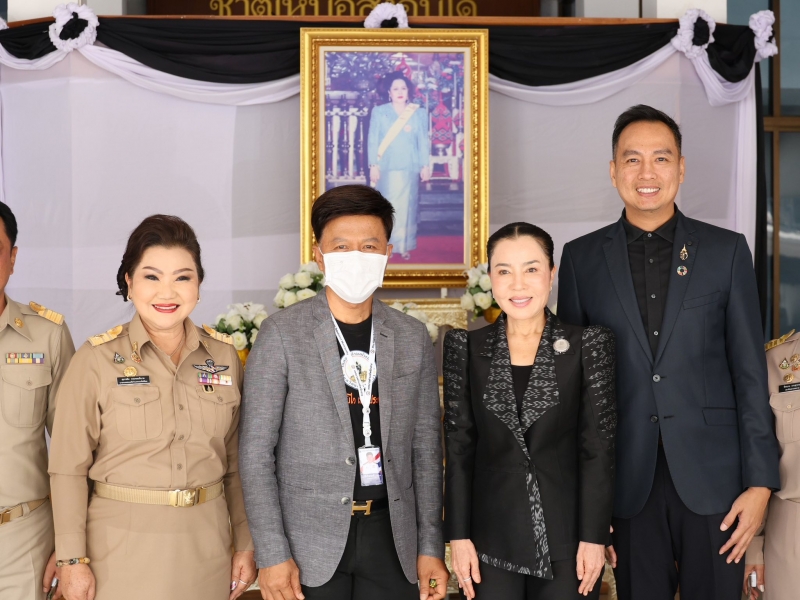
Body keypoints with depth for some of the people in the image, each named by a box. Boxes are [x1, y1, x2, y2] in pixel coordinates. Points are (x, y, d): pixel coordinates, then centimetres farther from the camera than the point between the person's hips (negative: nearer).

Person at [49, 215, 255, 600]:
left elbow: (235, 462, 8)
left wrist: (246, 545, 7)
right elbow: (69, 469, -6)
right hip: (122, 545, -3)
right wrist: (73, 560, -9)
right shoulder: (96, 359, -7)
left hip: (207, 547, 3)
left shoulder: (224, 356, 3)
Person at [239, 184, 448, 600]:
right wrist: (272, 554, -11)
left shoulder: (413, 338, 6)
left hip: (391, 535, 3)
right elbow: (256, 452, -6)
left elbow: (425, 448, 8)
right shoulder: (282, 334, -5)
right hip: (311, 540, -3)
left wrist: (430, 547, 5)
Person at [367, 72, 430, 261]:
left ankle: (404, 246, 7)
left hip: (409, 167, 1)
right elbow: (372, 140, 1)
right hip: (386, 167, -1)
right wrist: (373, 165, -7)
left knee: (406, 206, 1)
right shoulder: (379, 112, 4)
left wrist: (425, 165, 0)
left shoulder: (419, 113, 7)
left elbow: (423, 141, 6)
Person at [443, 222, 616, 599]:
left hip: (566, 540, -1)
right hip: (491, 542, 1)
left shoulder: (588, 345, -1)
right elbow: (459, 449, 3)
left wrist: (593, 537, -8)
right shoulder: (466, 348, 3)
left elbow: (598, 450, -3)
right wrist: (459, 537, -2)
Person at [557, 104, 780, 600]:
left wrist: (760, 482, -4)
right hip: (628, 482, 1)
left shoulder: (726, 251, 4)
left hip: (712, 478, 0)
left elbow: (750, 373, 2)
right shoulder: (582, 258, 5)